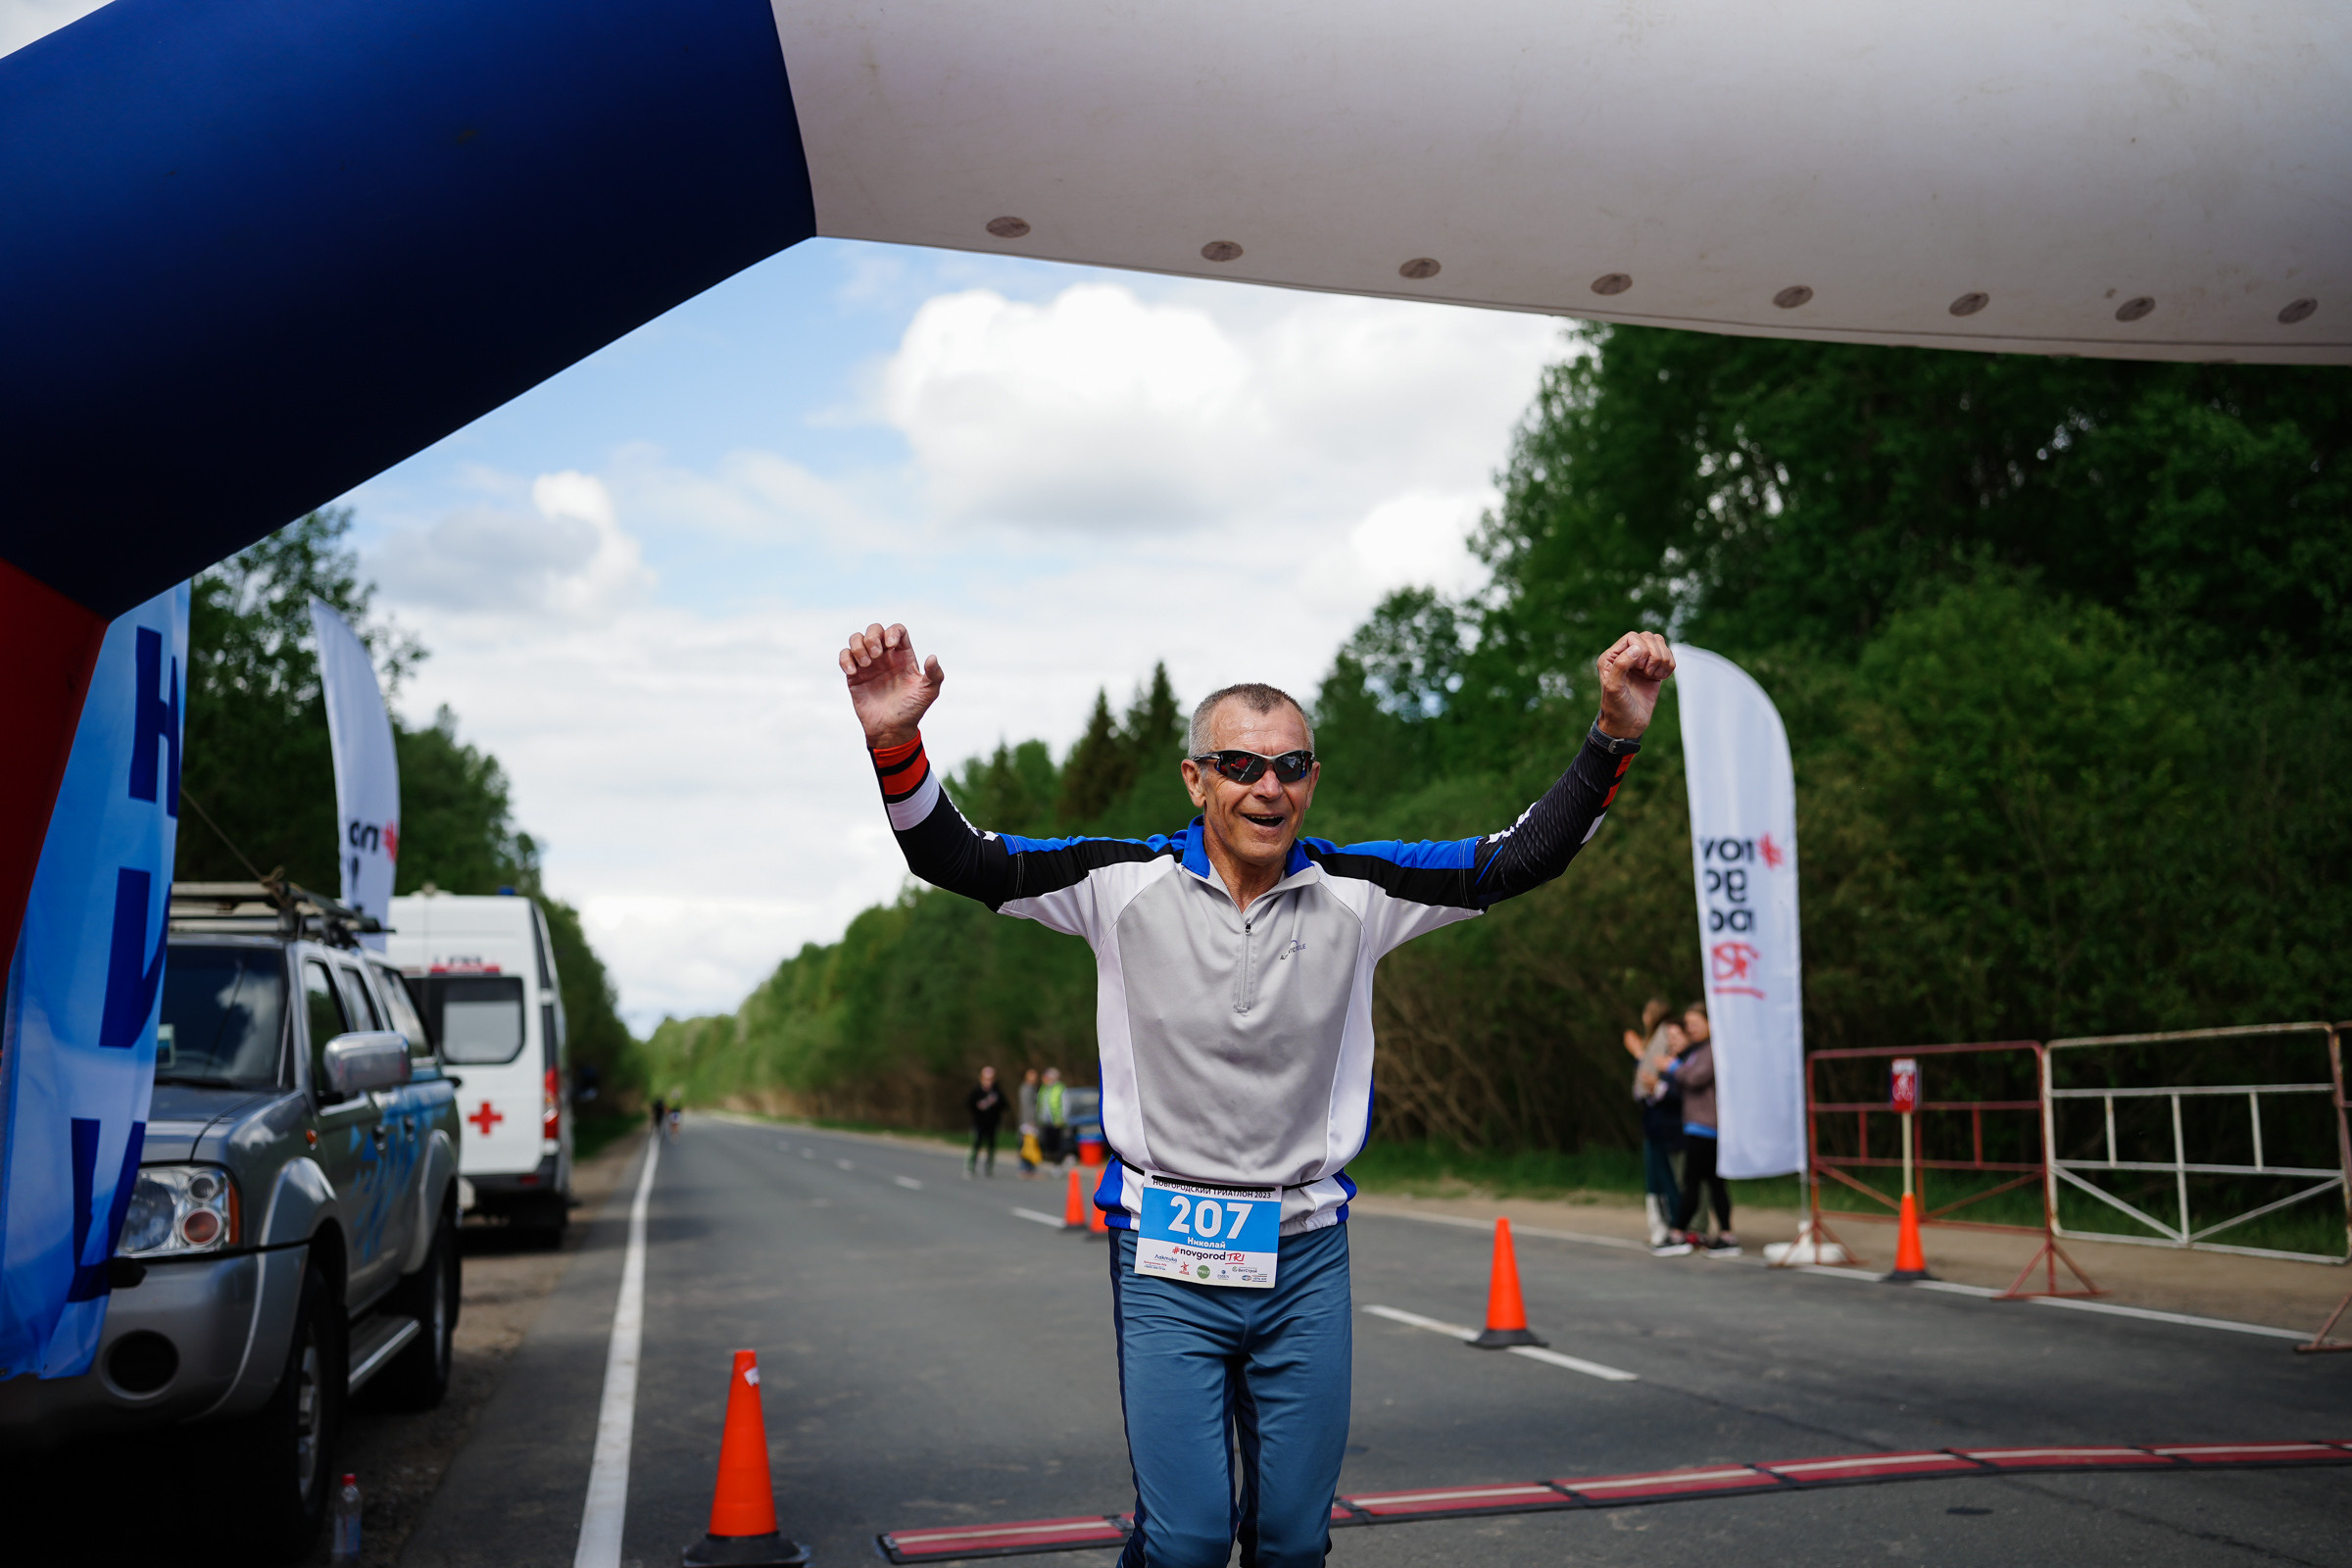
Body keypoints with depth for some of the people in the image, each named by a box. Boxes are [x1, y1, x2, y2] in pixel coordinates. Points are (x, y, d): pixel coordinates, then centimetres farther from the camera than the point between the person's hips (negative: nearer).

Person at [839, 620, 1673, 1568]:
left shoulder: (1358, 893, 0)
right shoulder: (1126, 884, -5)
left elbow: (1522, 857, 1)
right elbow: (954, 859, -8)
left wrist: (1613, 737, -10)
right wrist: (896, 743, -26)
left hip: (1306, 1255, 2)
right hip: (1167, 1259, -2)